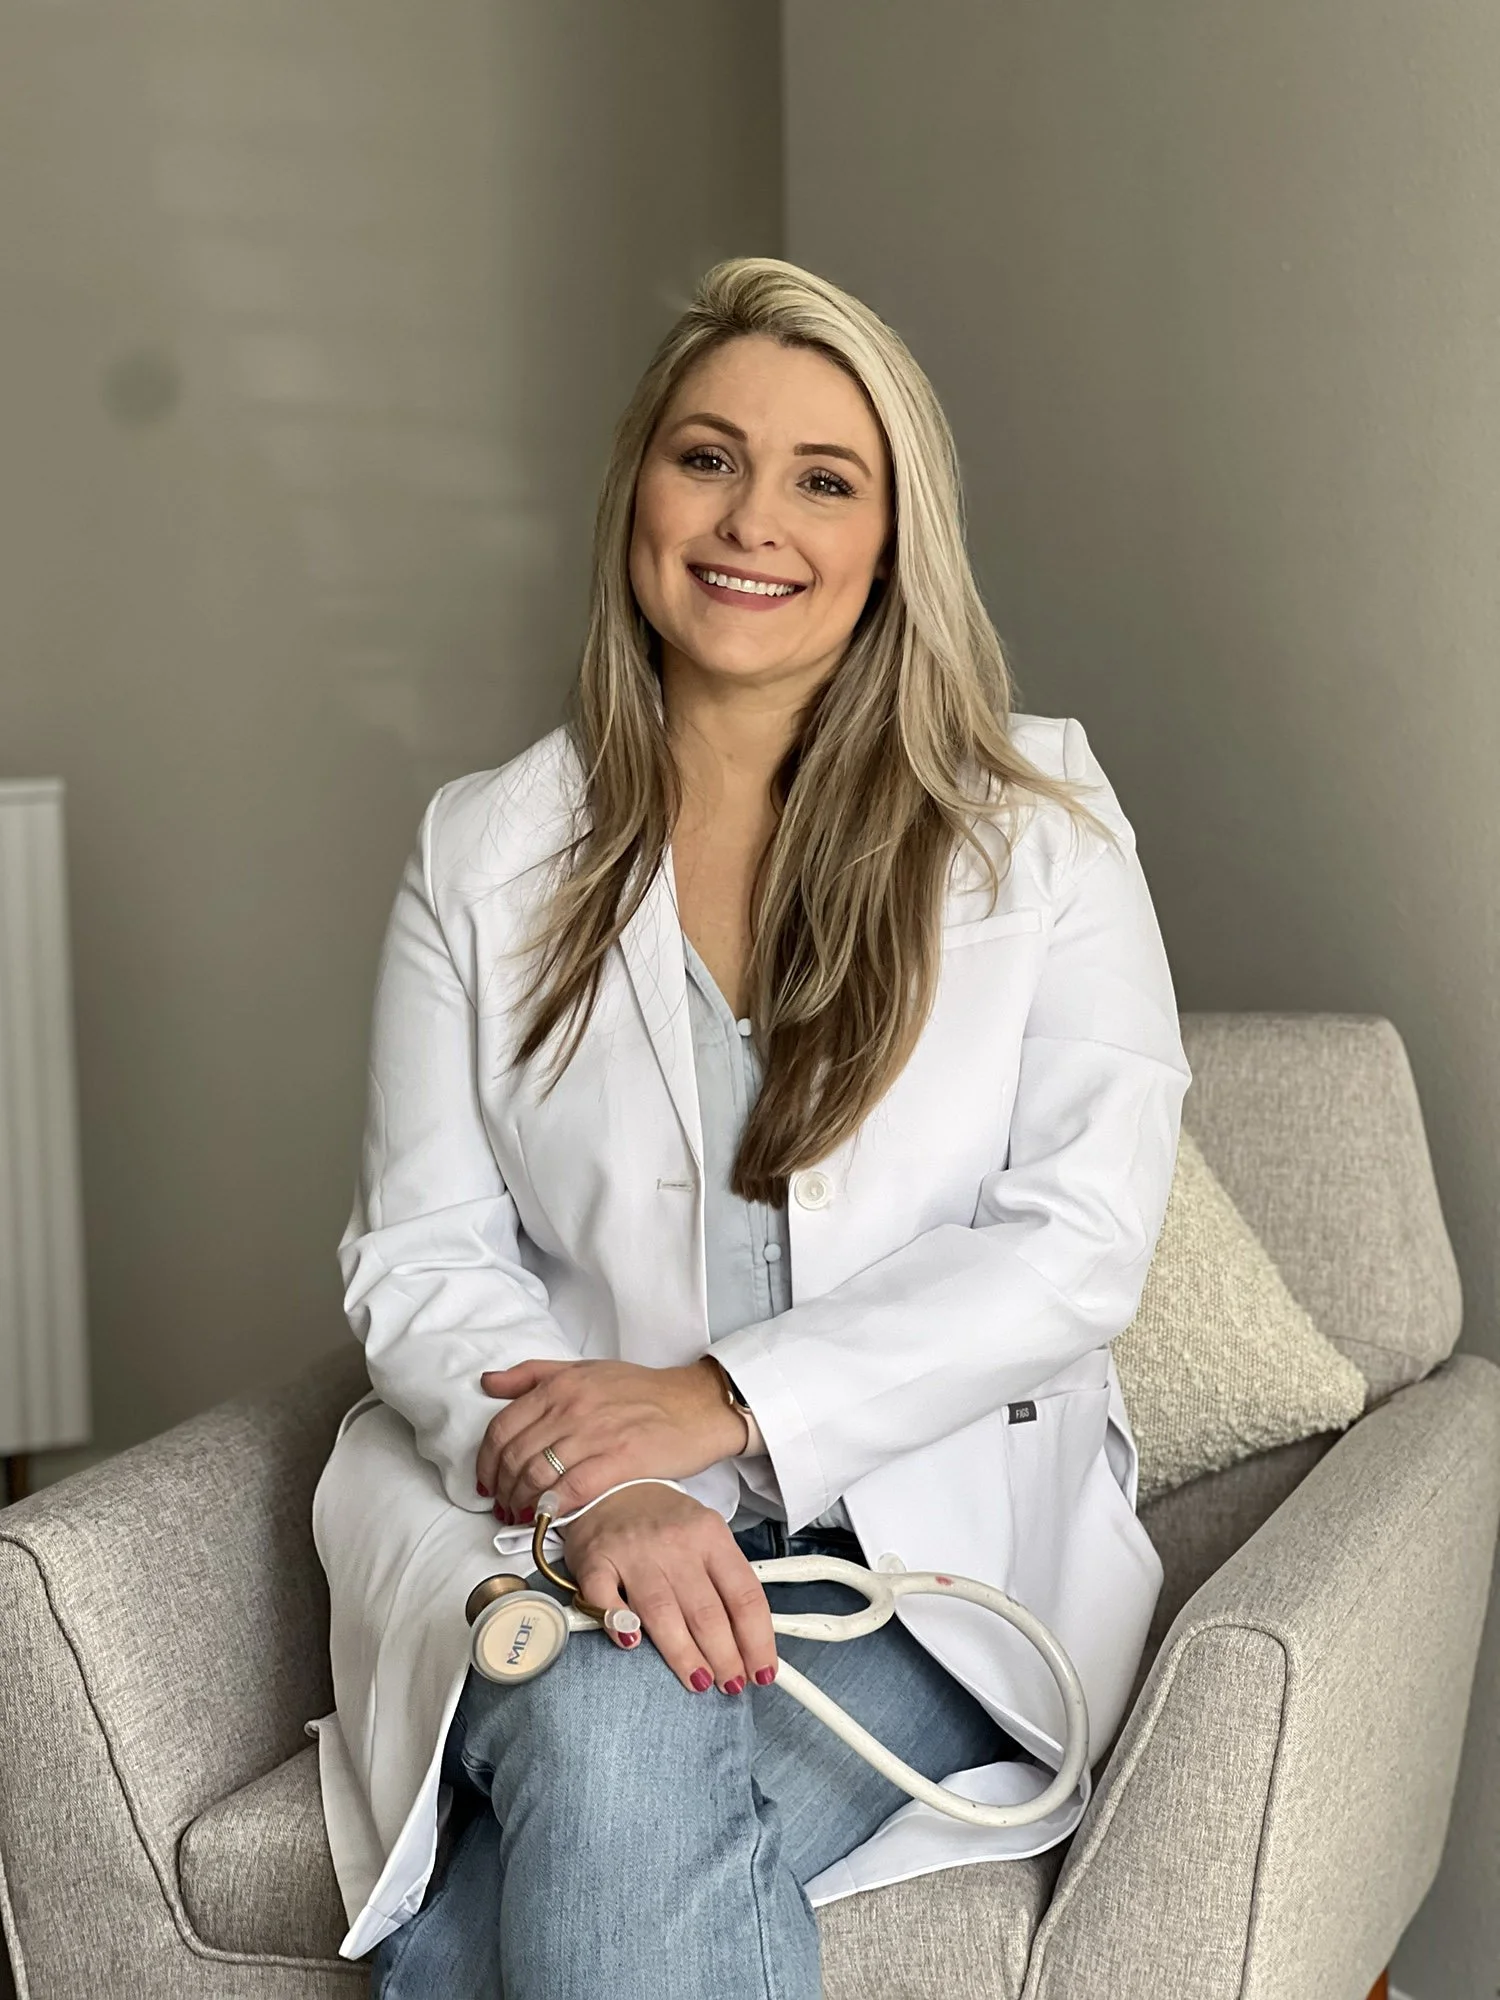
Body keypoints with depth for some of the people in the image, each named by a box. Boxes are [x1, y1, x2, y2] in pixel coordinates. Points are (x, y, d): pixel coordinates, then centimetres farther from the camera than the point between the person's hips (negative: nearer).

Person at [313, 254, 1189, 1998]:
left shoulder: (1035, 821, 4)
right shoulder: (484, 852, 9)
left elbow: (1082, 1238, -4)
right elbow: (420, 1252, 2)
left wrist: (728, 1404, -15)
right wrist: (593, 1486, -18)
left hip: (930, 1529, -1)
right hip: (547, 1513, 2)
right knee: (602, 1735, -33)